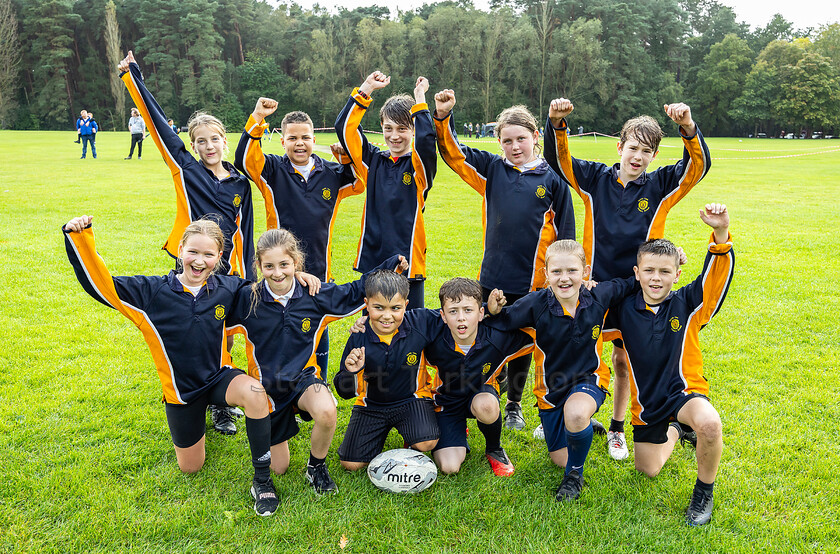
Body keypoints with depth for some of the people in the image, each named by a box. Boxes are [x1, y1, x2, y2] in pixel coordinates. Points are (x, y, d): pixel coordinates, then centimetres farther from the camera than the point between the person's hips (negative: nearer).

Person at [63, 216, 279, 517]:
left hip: (218, 376, 0)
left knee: (254, 391, -37)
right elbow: (99, 283, -16)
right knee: (190, 467, 12)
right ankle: (192, 416, 46)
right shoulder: (152, 291, -14)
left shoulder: (228, 289, -10)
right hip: (181, 388, 1)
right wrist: (79, 238, -26)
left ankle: (262, 480, -21)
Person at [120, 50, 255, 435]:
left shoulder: (240, 181, 6)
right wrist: (133, 78, -3)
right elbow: (158, 124, -3)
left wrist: (247, 278, 8)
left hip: (226, 272, 2)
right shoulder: (185, 170, 0)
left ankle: (220, 405, 26)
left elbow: (244, 231, 9)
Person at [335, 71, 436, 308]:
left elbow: (426, 140, -23)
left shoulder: (419, 166, -2)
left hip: (407, 262, -3)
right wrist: (367, 88, 0)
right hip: (371, 260, 4)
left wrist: (420, 98, -14)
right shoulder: (373, 161, 9)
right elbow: (344, 127, 3)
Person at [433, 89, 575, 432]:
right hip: (492, 277, 1)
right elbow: (453, 153, 7)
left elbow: (565, 232, 3)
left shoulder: (552, 180, -1)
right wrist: (442, 118, -9)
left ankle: (514, 405, 32)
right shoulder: (491, 170, 3)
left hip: (532, 280, -1)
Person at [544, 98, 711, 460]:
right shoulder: (596, 179, -1)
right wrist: (556, 124, -26)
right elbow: (558, 159, -6)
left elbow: (699, 165, -13)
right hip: (594, 285, 0)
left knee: (623, 360, 12)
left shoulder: (660, 186, -1)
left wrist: (688, 127, -31)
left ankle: (617, 429, 30)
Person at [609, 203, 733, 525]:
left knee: (709, 424, -38)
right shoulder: (625, 309, -6)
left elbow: (718, 274, -26)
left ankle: (704, 491, -9)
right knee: (648, 469, 17)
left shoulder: (688, 304, -12)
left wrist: (720, 233, -42)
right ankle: (677, 431, 48)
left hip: (685, 389, -3)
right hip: (647, 401, 4)